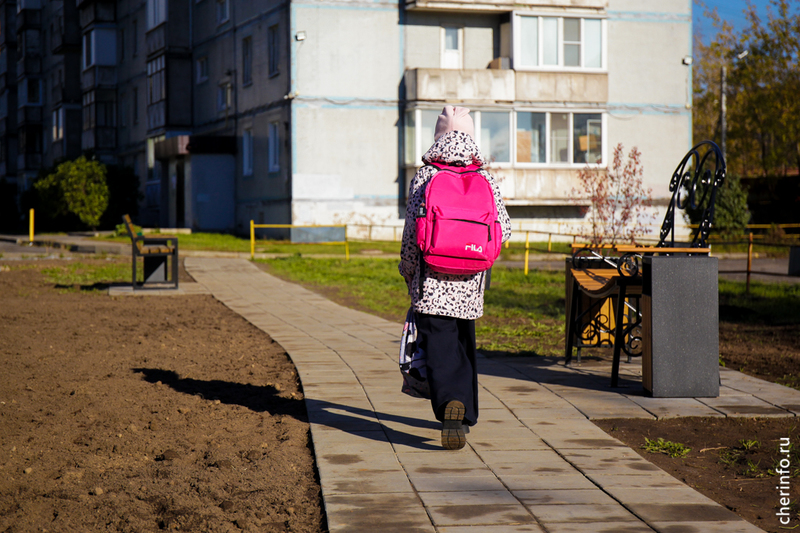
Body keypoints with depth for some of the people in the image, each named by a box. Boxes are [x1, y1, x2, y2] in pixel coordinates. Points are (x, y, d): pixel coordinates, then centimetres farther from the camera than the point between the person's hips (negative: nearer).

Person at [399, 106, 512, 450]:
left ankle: (450, 401, -26)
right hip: (470, 282, 3)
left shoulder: (424, 176, -3)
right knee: (464, 346, 18)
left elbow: (412, 231, -5)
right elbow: (504, 228, 3)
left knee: (439, 347, -3)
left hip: (433, 279, -3)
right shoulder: (485, 178, 3)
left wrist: (408, 272, 10)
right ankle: (465, 416, 21)